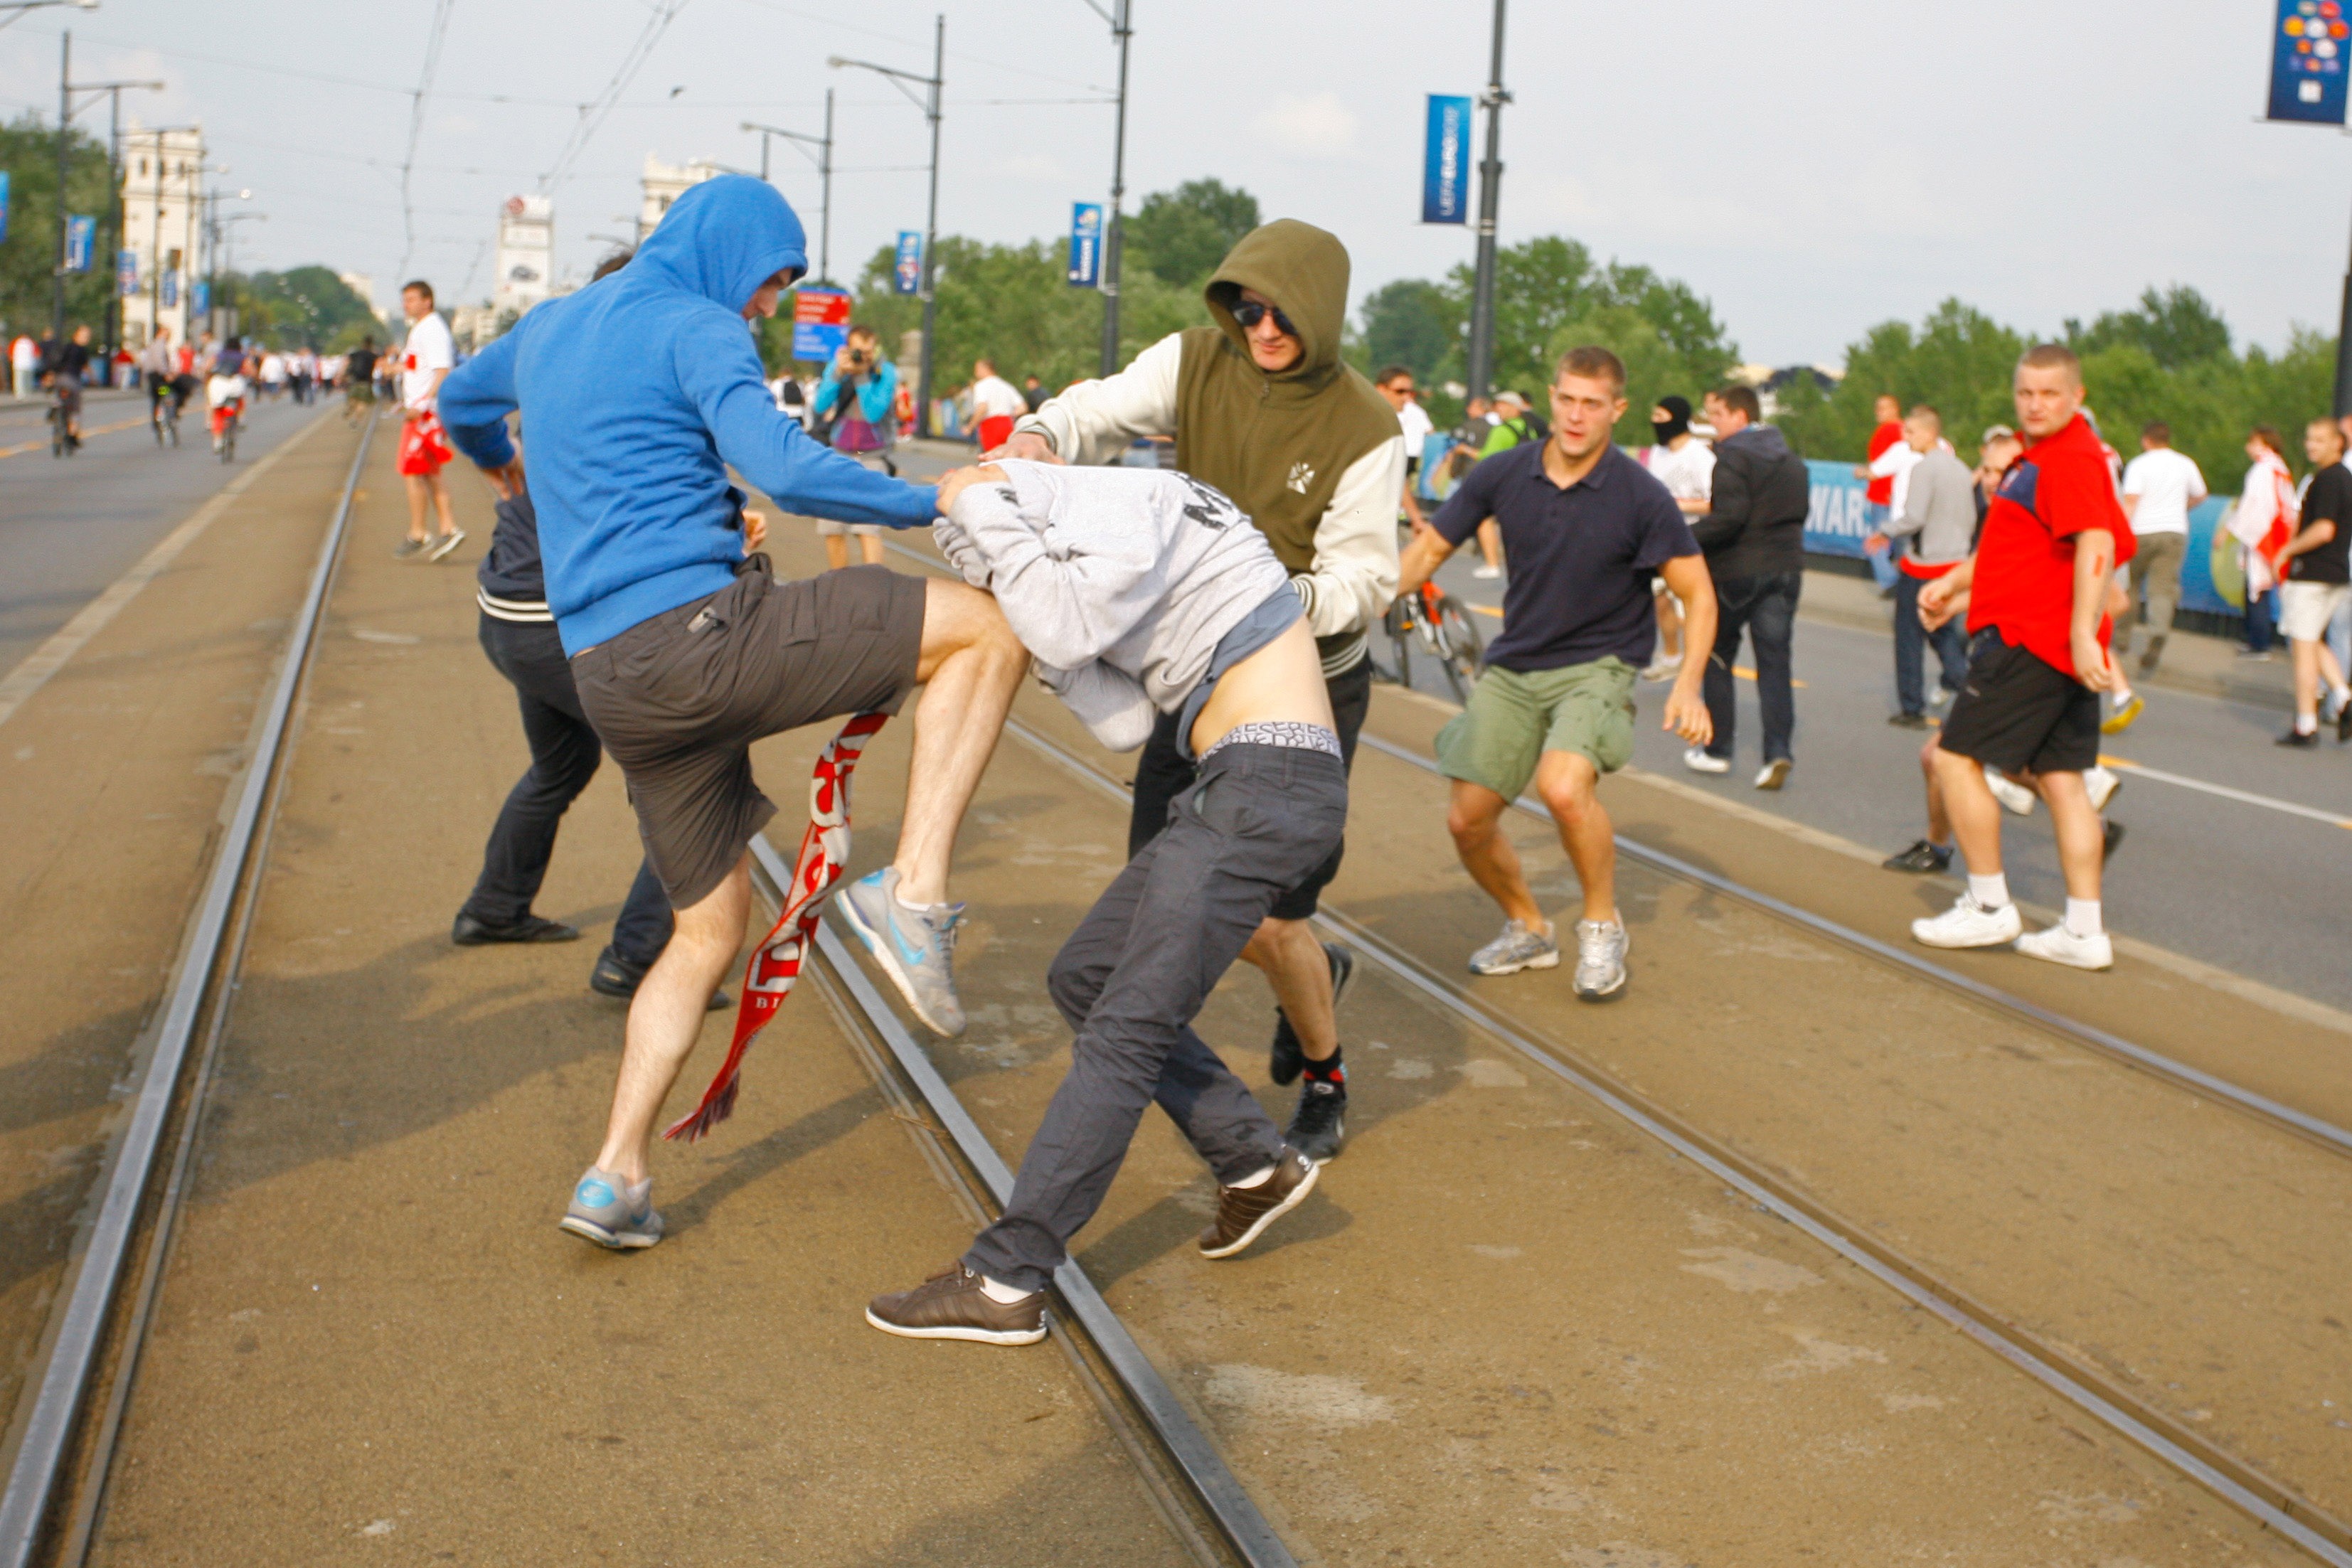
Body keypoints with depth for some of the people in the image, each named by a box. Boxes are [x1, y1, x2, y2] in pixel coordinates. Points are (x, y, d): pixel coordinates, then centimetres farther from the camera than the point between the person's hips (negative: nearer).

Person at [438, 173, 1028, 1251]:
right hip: (698, 630, -8)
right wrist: (933, 504, -10)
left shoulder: (550, 328, 23)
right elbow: (784, 469, -20)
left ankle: (616, 1177, 11)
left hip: (612, 686, 8)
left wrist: (502, 464, 65)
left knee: (709, 932, 18)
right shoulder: (698, 333, -3)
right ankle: (915, 892, -13)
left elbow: (461, 400, 43)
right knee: (986, 629, -3)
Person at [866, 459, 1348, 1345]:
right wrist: (1042, 621, 6)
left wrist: (988, 513, -10)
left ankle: (1004, 1283, -9)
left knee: (1127, 1028, -11)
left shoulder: (1131, 502, -6)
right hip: (1238, 789, 10)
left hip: (1274, 781, -10)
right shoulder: (1099, 542, 21)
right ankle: (1258, 1166, 18)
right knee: (1083, 978, 14)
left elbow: (1069, 629, -23)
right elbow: (1127, 724, 12)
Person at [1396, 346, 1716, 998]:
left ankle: (1602, 926, -5)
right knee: (1467, 820, 2)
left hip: (1596, 667, -4)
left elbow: (1698, 594, -6)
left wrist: (1688, 684, -18)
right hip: (1512, 668, 4)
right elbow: (1428, 550, 7)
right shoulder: (1502, 475, -4)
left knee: (1564, 786, -31)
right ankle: (1528, 929, 30)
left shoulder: (1640, 496, -12)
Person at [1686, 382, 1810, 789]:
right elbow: (1801, 511, 17)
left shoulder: (1734, 456, -13)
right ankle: (1779, 751, -10)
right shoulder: (1792, 459, 12)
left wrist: (1687, 538, -21)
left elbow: (1730, 516, -25)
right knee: (1774, 662, 4)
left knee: (1717, 657, 10)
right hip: (1785, 569, 6)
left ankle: (1716, 748, 15)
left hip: (1736, 572, -6)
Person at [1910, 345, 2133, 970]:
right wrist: (1953, 583, 22)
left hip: (2030, 640, -10)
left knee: (1956, 757, -2)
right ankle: (2084, 932, 10)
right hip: (2059, 651, 10)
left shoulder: (2070, 459, -15)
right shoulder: (2039, 457, 18)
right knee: (2061, 779, 9)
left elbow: (2096, 544, -28)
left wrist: (2083, 632, -37)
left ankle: (1989, 907, 3)